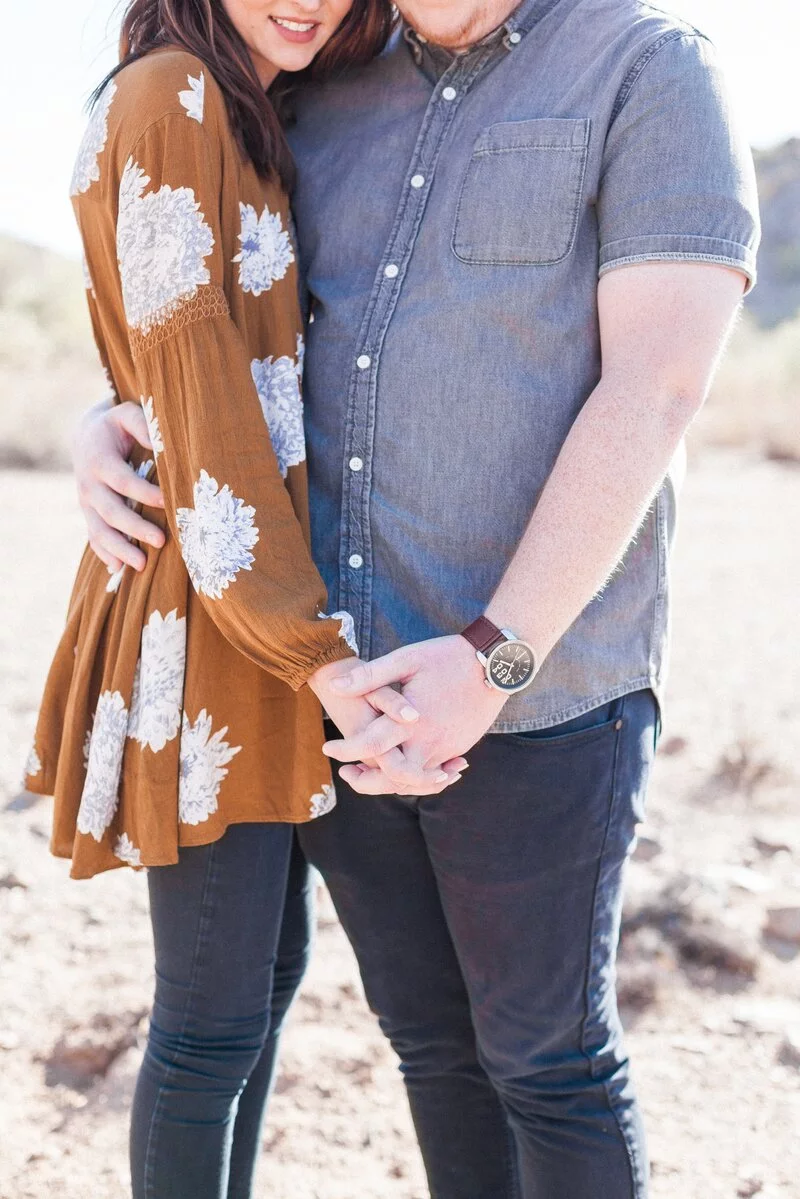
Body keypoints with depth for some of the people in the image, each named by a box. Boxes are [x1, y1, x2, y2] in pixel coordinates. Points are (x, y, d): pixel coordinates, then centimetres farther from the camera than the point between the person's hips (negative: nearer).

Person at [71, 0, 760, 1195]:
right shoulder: (332, 98, 11)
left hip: (536, 687, -5)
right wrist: (105, 427, -3)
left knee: (545, 1058, 9)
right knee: (432, 1034, 18)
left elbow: (656, 393, -16)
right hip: (336, 679, 6)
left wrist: (496, 660, -23)